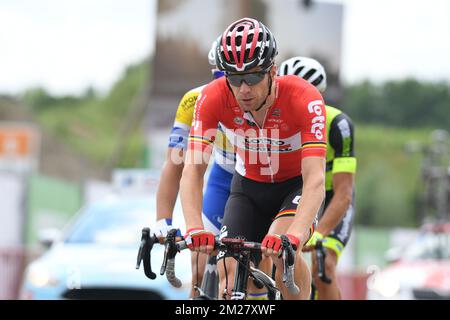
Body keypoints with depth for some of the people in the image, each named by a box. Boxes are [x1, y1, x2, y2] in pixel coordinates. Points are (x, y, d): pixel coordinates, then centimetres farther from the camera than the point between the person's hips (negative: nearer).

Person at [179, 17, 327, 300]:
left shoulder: (305, 99, -33)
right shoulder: (213, 98, -26)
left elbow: (315, 179, -40)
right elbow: (193, 170, -30)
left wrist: (294, 235, -57)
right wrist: (195, 228, -47)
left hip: (297, 185, -3)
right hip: (249, 187, 3)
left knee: (281, 250, -31)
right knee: (230, 277, -13)